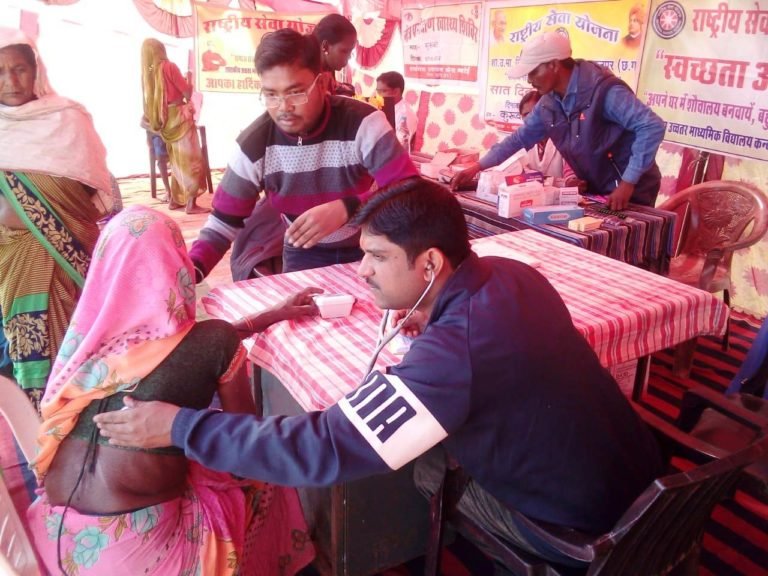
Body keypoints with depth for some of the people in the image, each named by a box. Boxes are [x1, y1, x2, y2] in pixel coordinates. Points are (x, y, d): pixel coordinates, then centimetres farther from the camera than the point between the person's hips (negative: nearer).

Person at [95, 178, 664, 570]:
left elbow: (321, 449, -33)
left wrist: (179, 426, -25)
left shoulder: (451, 351, -33)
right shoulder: (510, 273, -8)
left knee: (417, 467, 5)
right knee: (438, 429, 17)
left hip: (582, 528, -7)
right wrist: (432, 321, -4)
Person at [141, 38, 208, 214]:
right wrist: (188, 80, 9)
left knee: (177, 161, 17)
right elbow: (188, 93, -11)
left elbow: (150, 99, 14)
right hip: (179, 118, -7)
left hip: (165, 121, 7)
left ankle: (174, 199, 18)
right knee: (191, 159, -6)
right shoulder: (168, 66, -10)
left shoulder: (147, 72, 7)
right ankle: (191, 203, -12)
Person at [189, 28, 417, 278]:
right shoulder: (254, 143, -14)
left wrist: (346, 209, -41)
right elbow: (223, 223, -7)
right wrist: (191, 270, -26)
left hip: (367, 249, -1)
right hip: (304, 255, 2)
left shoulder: (363, 123, -22)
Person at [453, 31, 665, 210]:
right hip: (596, 191, 7)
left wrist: (628, 183, -31)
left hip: (630, 192, -7)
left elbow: (652, 126, -29)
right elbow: (519, 138, 12)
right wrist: (477, 167, 8)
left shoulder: (603, 90, -24)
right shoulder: (549, 104, 0)